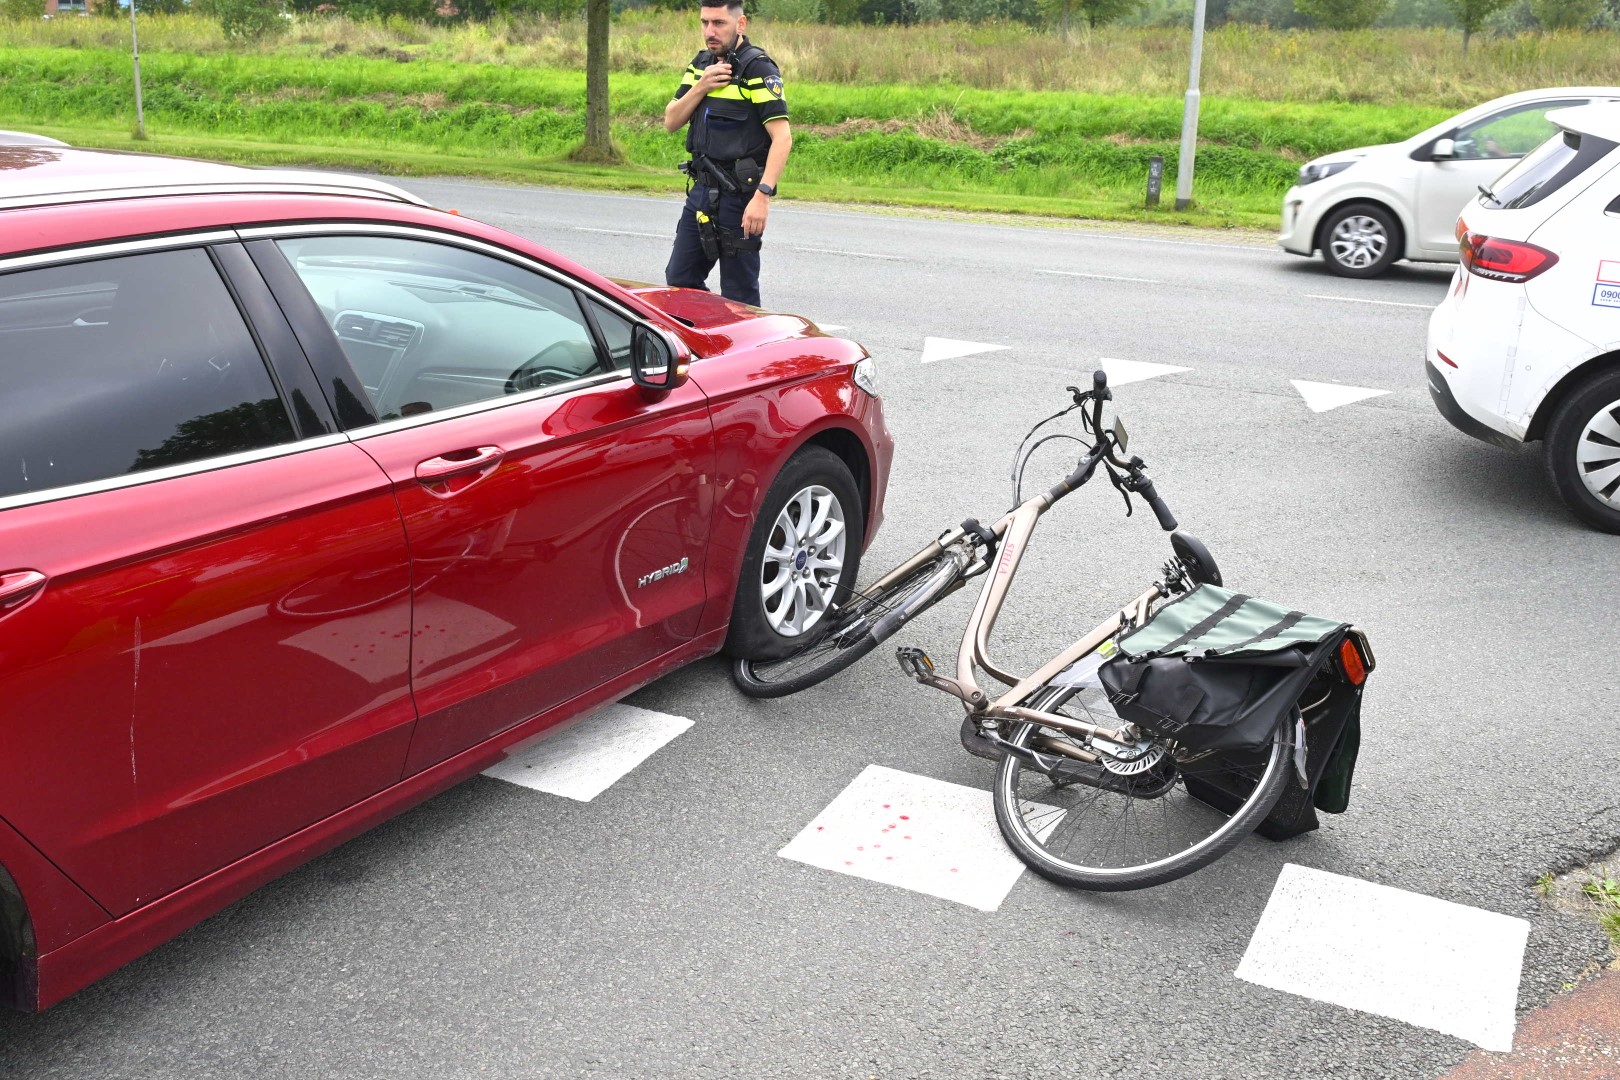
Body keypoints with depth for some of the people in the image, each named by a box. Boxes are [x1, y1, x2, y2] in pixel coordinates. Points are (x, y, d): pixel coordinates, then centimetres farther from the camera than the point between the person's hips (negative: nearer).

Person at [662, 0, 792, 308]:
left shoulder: (758, 69, -12)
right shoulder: (701, 64, 12)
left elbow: (782, 137, -19)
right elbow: (671, 122, 10)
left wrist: (762, 196, -27)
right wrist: (701, 87, -8)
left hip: (740, 196, -8)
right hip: (701, 190, 8)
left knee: (738, 296, -1)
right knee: (679, 282, 12)